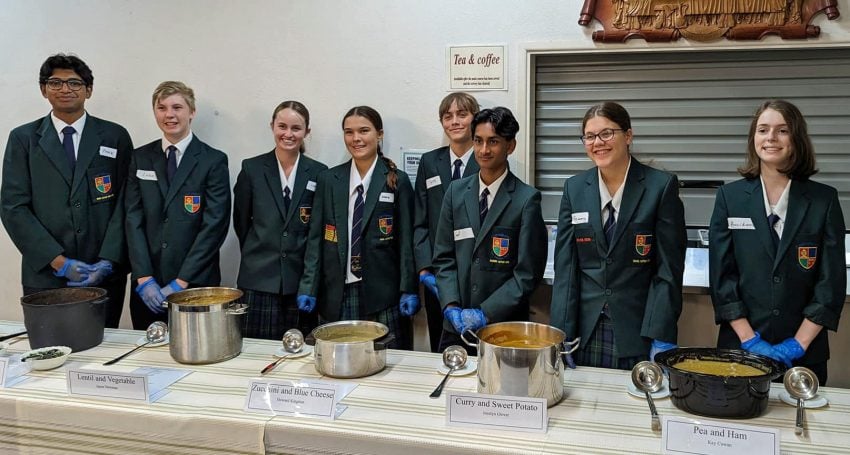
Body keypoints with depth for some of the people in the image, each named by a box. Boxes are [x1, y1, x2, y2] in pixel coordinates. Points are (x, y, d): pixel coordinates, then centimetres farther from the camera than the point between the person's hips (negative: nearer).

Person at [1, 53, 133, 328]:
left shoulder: (115, 137, 6)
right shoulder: (23, 139, 7)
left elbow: (125, 203, 2)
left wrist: (108, 262, -8)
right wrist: (59, 262, -9)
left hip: (106, 275, 0)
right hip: (45, 275, 0)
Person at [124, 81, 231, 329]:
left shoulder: (214, 161, -3)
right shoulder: (140, 159, 8)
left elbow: (214, 225, -8)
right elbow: (133, 219, 3)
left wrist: (180, 282, -12)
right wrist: (144, 278, -7)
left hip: (195, 286, -3)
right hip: (146, 289, 3)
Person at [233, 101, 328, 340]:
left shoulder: (318, 173, 3)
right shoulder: (252, 168, 2)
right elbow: (241, 222, 9)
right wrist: (260, 255, 10)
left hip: (301, 280, 1)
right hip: (259, 279, 0)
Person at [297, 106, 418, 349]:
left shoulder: (397, 181, 1)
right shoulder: (328, 179, 8)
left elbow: (406, 240, 1)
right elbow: (316, 237, 7)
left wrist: (409, 290, -3)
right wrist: (308, 288, 1)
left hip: (382, 293, -2)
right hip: (336, 294, 2)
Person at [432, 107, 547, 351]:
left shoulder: (526, 199, -9)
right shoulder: (456, 191, 4)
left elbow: (528, 273, -10)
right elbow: (444, 257, 5)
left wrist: (486, 313, -14)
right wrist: (451, 306, -8)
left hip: (504, 325, -3)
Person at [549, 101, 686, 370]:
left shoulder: (661, 186, -5)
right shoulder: (574, 188, 5)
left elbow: (669, 268, -7)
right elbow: (565, 267, 3)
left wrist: (662, 340, -13)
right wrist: (560, 336, -4)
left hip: (637, 332, -2)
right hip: (584, 331, 3)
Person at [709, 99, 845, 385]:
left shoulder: (824, 199, 0)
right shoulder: (730, 196, 0)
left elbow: (832, 281, -2)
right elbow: (721, 276, -3)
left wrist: (798, 345, -9)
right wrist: (750, 340, -9)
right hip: (740, 348, 0)